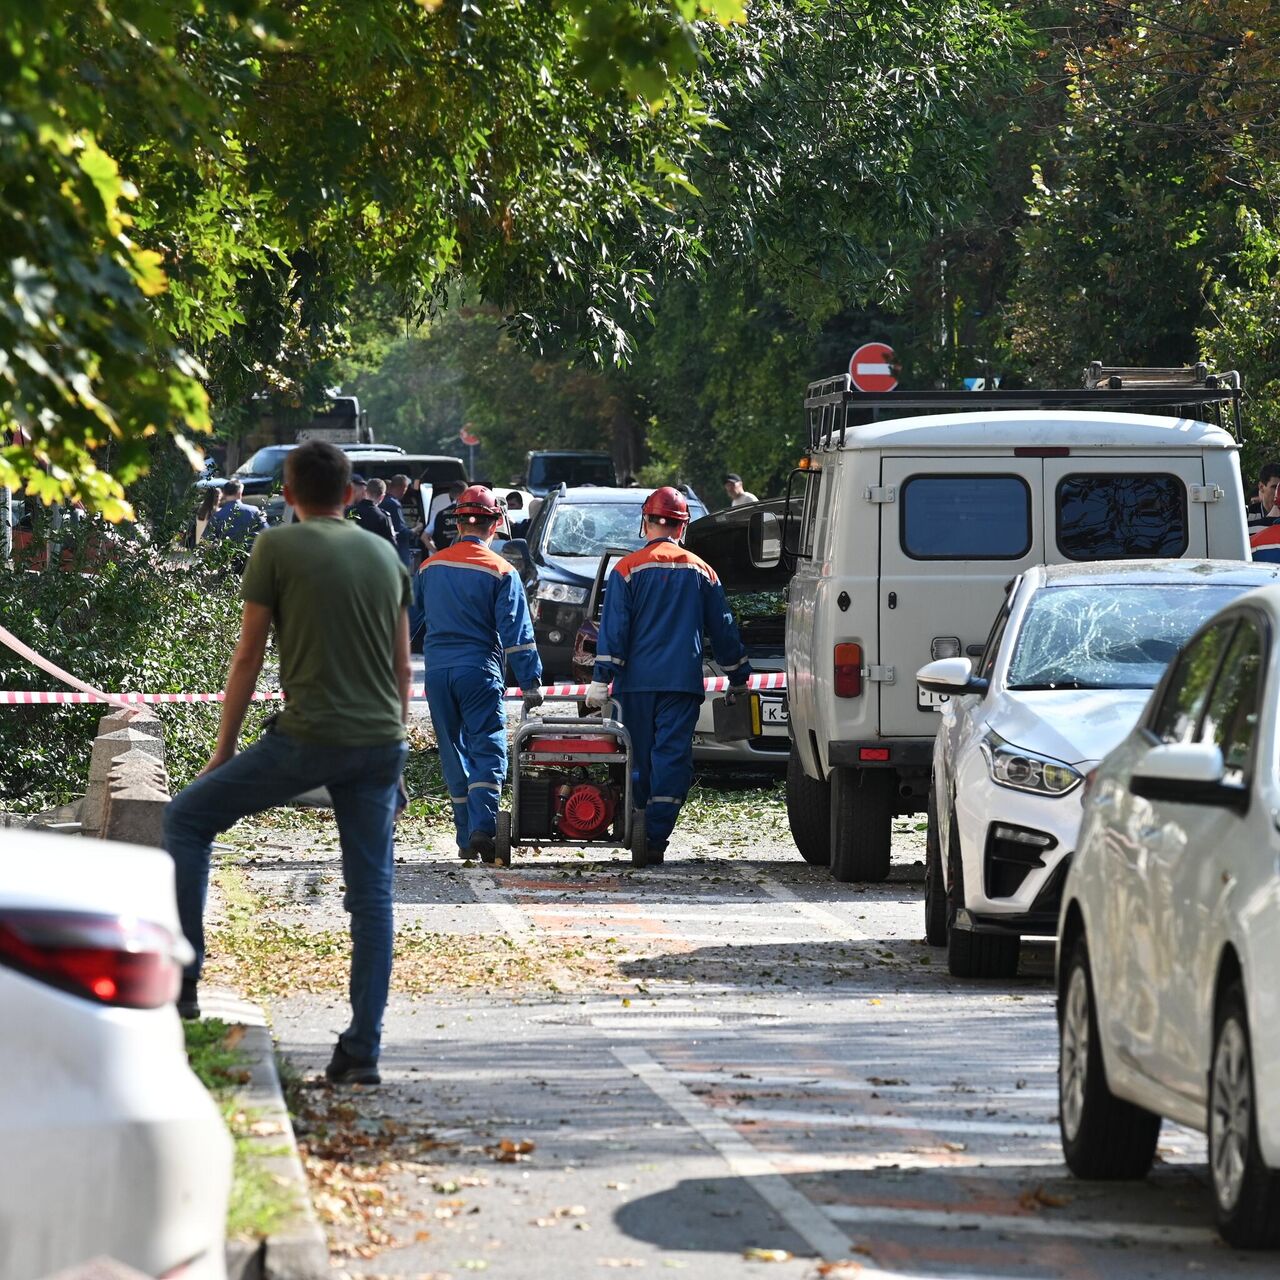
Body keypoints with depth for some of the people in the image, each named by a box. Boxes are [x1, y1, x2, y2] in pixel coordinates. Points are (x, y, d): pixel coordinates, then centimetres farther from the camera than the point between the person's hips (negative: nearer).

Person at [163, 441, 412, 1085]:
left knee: (187, 817, 12)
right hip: (379, 742, 5)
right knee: (371, 892, 6)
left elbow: (248, 657, -1)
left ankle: (180, 982, 9)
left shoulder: (278, 548, -1)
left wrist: (223, 749, 6)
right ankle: (363, 1050, 3)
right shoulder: (385, 555, 14)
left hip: (308, 737, -5)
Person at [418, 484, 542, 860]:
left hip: (437, 671, 4)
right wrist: (531, 682, -5)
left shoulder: (430, 567, 8)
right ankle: (482, 826, -21)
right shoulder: (500, 572, -4)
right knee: (487, 751, -3)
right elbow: (516, 632, -7)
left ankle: (466, 836, 11)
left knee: (454, 755, 10)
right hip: (479, 669, -4)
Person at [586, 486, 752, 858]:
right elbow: (723, 630, 13)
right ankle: (656, 838, -13)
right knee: (672, 757, -3)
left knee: (640, 760, 10)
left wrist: (600, 680, -6)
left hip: (636, 681, 0)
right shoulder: (701, 572, 7)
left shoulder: (628, 569, 0)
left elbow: (613, 630, -6)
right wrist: (739, 677, 23)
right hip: (683, 682, 0)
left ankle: (638, 832, 18)